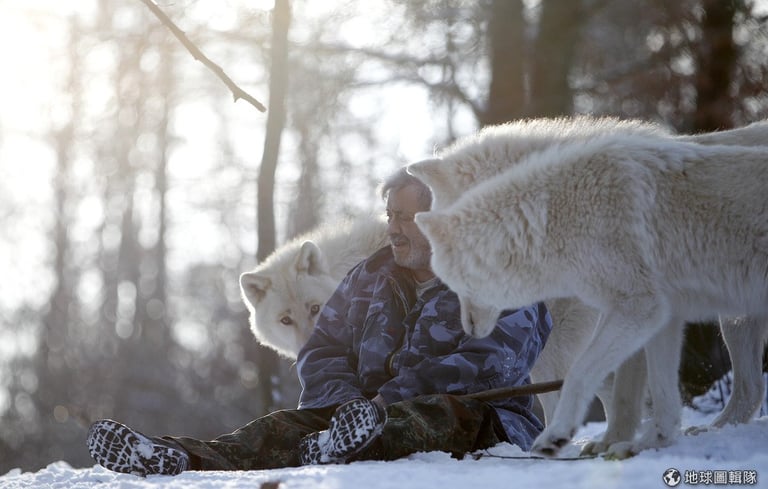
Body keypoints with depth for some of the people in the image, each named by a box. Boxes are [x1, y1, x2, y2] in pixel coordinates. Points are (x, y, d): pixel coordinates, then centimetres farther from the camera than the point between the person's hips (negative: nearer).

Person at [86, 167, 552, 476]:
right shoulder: (369, 277, 20)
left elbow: (489, 366, -16)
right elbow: (321, 351, 15)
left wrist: (390, 398, -22)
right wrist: (346, 401, -9)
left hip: (485, 424, -5)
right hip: (378, 414, 5)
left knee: (451, 412, -40)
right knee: (291, 423, -22)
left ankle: (339, 450, -70)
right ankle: (187, 460, -51)